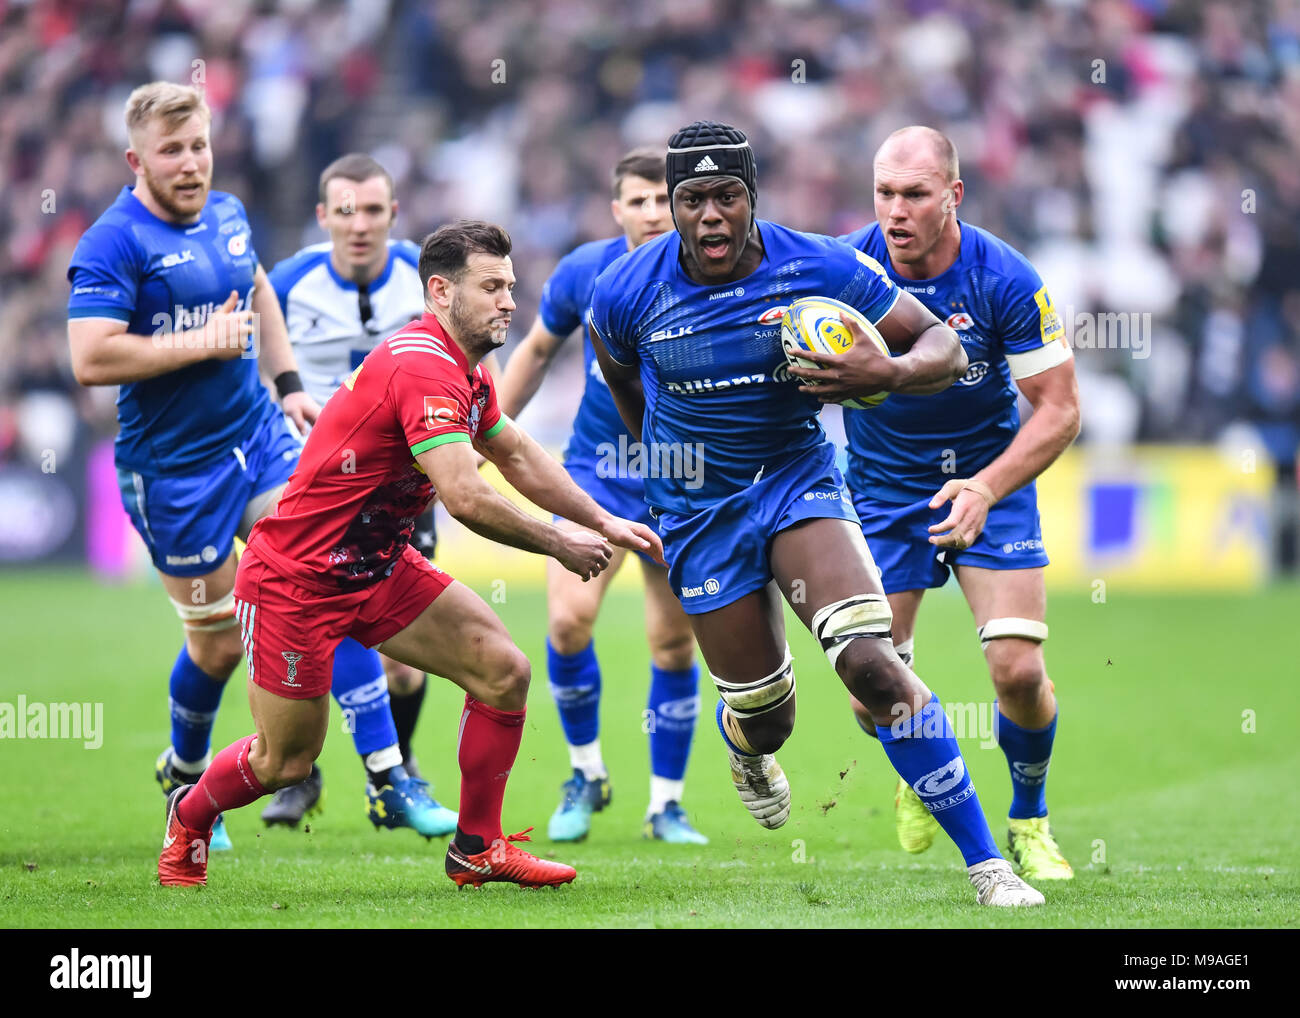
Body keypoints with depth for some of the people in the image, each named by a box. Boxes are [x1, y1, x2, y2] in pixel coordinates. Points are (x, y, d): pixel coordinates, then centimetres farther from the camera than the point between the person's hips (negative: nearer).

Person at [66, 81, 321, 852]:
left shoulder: (228, 214, 8)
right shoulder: (114, 243, -15)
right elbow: (91, 359, -25)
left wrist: (288, 383, 19)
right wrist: (203, 342, -21)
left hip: (258, 434, 6)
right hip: (173, 466, -6)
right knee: (220, 641, 2)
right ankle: (185, 775, 29)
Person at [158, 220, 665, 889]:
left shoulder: (465, 373, 6)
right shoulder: (423, 368, -26)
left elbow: (518, 457, 23)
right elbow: (466, 500, -33)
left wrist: (602, 523, 17)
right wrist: (559, 546, -20)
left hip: (381, 569, 9)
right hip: (295, 578, -9)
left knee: (504, 671, -3)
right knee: (286, 761, 2)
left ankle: (477, 849, 9)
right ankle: (188, 817, 33)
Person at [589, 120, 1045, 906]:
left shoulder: (821, 267, -15)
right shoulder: (627, 293, -12)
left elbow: (944, 345, -10)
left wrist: (890, 371, -31)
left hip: (798, 479, -1)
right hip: (698, 509, 1)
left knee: (871, 663, -23)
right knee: (763, 714, 5)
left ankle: (986, 862, -19)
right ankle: (747, 749, 48)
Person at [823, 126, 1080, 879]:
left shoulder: (1006, 279, -19)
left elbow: (1060, 409, -15)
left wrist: (986, 488, -29)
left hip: (990, 479, -1)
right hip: (882, 488, 1)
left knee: (1018, 670, -14)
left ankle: (1030, 820, 15)